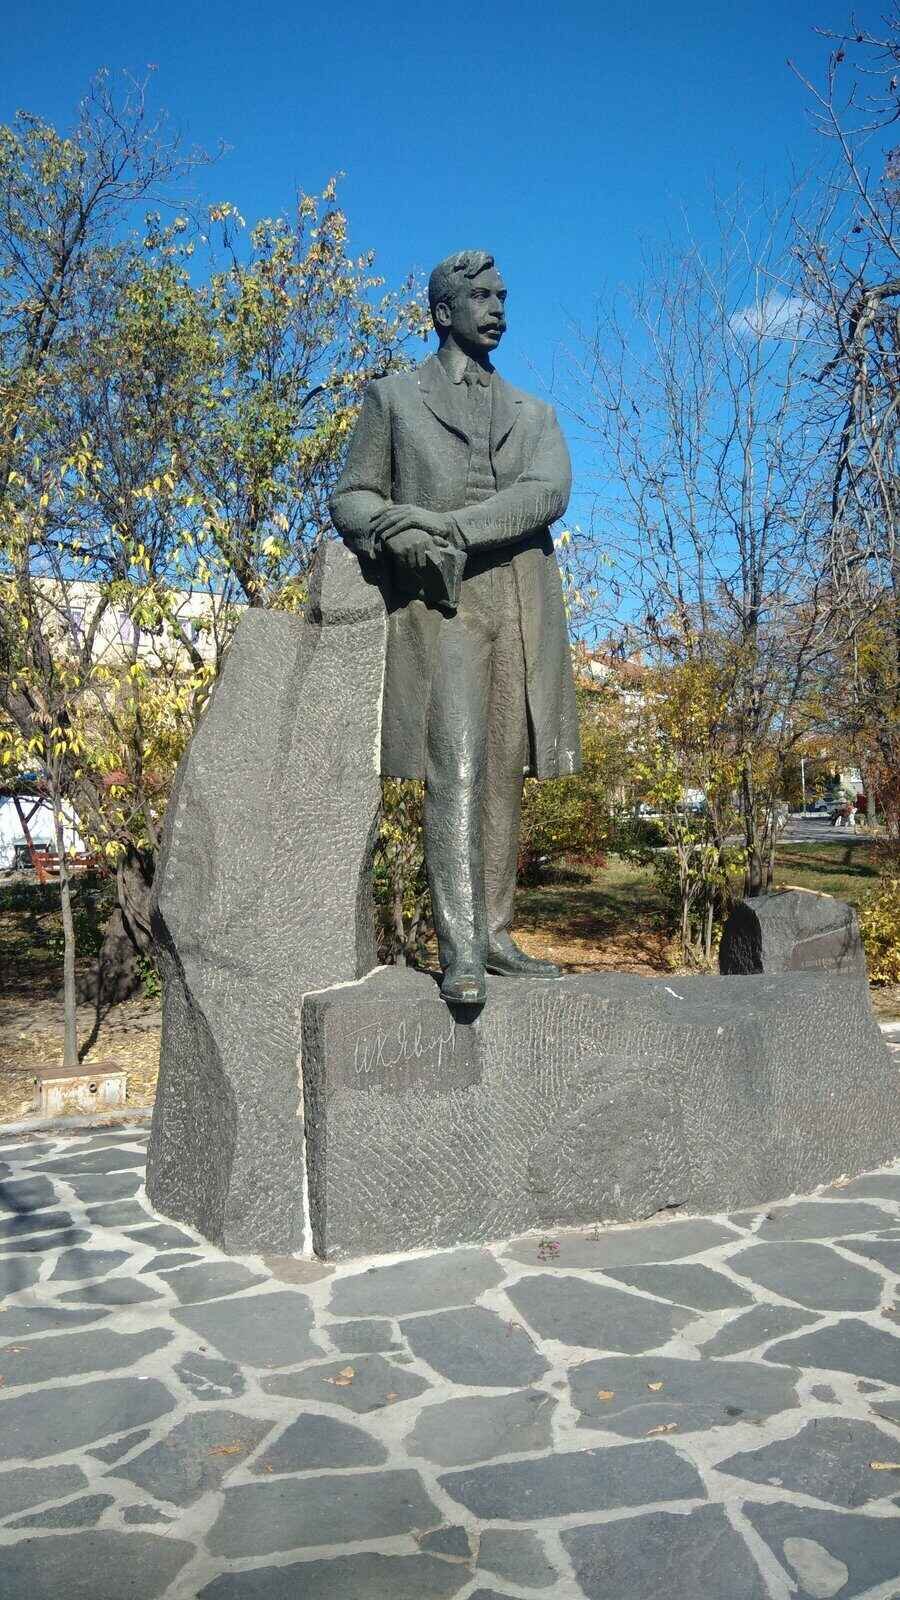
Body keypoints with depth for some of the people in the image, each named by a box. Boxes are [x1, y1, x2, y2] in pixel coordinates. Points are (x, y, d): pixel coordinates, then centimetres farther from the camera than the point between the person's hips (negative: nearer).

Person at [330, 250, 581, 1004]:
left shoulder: (534, 413, 20)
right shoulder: (393, 397, 16)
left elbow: (549, 491, 0)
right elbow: (352, 496, 10)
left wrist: (447, 522, -15)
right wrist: (399, 535, -14)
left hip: (520, 604, 4)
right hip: (439, 601, -3)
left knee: (505, 774, 1)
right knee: (455, 772, -16)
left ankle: (494, 935, 7)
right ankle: (459, 950, -18)